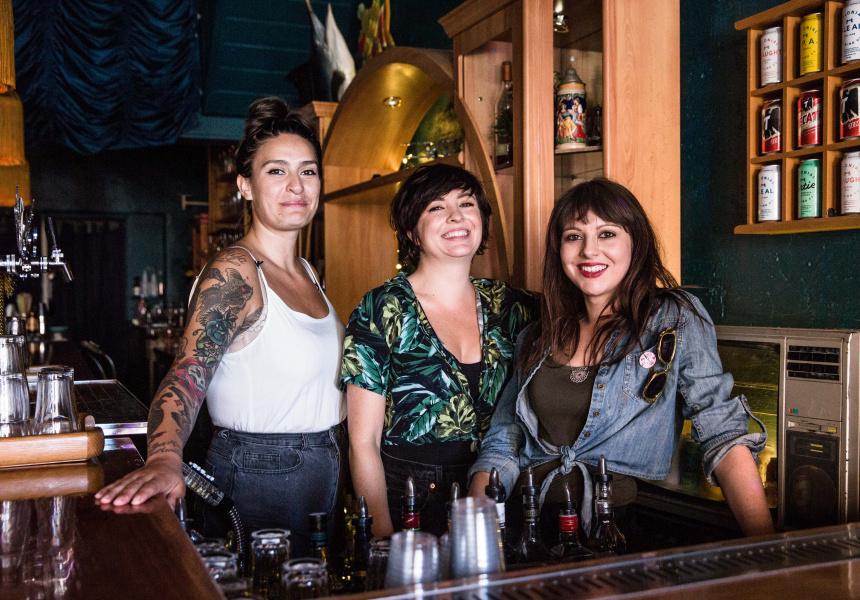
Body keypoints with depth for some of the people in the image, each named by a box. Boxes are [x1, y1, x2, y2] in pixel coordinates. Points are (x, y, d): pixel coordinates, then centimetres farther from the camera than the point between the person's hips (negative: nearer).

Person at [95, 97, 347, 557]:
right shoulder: (233, 273, -17)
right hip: (259, 480, -8)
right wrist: (165, 459, -45)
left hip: (322, 475, 8)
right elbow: (187, 374, -29)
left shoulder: (306, 273, 8)